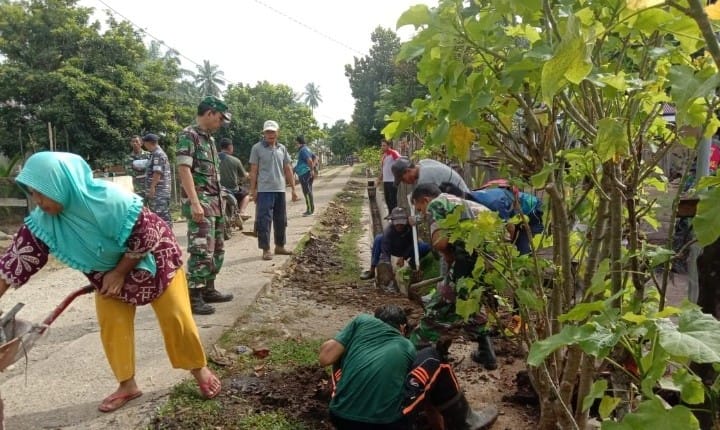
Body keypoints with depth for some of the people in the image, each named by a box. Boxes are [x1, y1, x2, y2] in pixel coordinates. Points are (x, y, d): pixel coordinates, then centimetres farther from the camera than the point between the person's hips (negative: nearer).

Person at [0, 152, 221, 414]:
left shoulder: (110, 200, -37)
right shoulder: (43, 220, -18)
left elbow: (146, 236, -28)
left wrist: (119, 274, -20)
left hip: (151, 259, -5)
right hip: (108, 269, 6)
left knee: (175, 317, -2)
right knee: (111, 324, 1)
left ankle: (200, 369, 17)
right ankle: (127, 385, 19)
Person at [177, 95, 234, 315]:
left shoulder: (209, 138, 17)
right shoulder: (189, 135, -9)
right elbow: (183, 169, -17)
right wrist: (195, 203, -24)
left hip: (214, 202, 9)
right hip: (199, 202, -9)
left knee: (217, 249, 14)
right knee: (202, 250, -9)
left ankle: (208, 290, 25)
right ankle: (193, 297, -1)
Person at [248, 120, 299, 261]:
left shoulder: (282, 148, 11)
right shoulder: (257, 148, -1)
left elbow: (288, 169, 13)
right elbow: (253, 171, -1)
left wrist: (293, 189, 10)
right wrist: (253, 190, -5)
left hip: (280, 189, 5)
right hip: (264, 190, -5)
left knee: (281, 220, 12)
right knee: (264, 220, -5)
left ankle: (280, 246, 25)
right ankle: (266, 249, 3)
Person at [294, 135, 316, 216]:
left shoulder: (303, 150, -14)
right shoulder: (306, 149, 18)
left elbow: (309, 160, -27)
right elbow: (314, 157, 27)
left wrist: (311, 170, -20)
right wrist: (312, 168, 18)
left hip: (304, 174, -10)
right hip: (307, 173, 10)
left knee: (307, 192, -7)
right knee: (308, 191, 15)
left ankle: (310, 210, -5)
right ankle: (311, 209, 21)